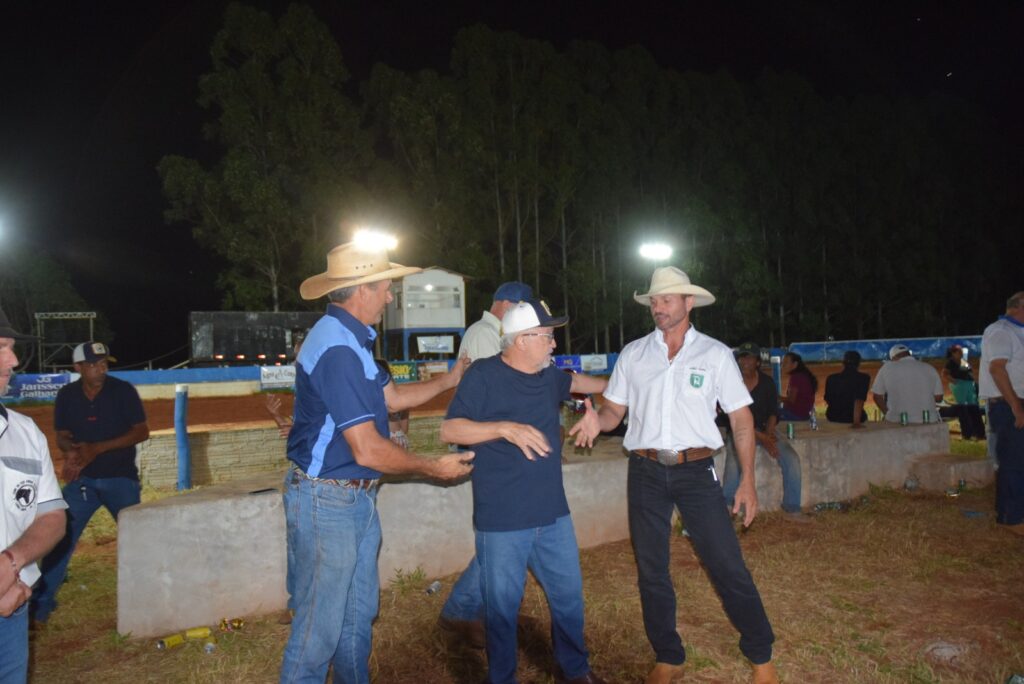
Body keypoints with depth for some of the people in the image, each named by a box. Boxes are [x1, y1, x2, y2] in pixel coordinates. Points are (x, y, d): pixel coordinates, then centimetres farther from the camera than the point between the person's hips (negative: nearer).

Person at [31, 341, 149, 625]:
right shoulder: (67, 395, -2)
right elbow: (62, 436, 5)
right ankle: (42, 604, 15)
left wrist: (98, 448, -21)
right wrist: (71, 452, -19)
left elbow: (142, 432, -13)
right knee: (60, 537, 0)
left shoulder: (123, 390, -11)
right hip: (82, 479, 3)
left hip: (121, 478, -2)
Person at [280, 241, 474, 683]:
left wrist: (449, 380, 19)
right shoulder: (337, 348, -24)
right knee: (320, 628, 5)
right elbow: (368, 451, -26)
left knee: (359, 615, 21)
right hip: (328, 502, -10)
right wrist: (434, 469, -12)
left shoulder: (351, 339, 8)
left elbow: (391, 397, 18)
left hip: (358, 498, 10)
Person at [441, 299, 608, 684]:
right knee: (502, 608, 7)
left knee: (569, 597, 18)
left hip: (553, 515, 7)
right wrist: (505, 427, -28)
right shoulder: (484, 375, -13)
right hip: (502, 521, -6)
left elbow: (574, 381, 31)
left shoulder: (547, 375, 8)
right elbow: (449, 430, -17)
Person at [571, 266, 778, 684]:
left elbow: (741, 419, 1)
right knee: (651, 571, 11)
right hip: (645, 473, 3)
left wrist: (747, 481, -4)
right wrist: (596, 421, -17)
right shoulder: (633, 354, 5)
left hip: (696, 471, -2)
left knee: (728, 566, -1)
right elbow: (614, 410, 7)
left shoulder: (715, 354, 0)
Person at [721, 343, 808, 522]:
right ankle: (726, 509, -19)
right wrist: (762, 438, -21)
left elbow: (773, 412, 3)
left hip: (765, 429, 4)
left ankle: (792, 509, -3)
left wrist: (768, 432, -17)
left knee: (792, 459, -16)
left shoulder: (767, 383, 0)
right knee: (734, 461, -33)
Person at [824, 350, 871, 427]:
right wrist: (856, 422, -27)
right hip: (852, 419, -3)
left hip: (833, 419, 4)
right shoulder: (863, 378, -10)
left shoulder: (831, 379, -1)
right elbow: (859, 401, -21)